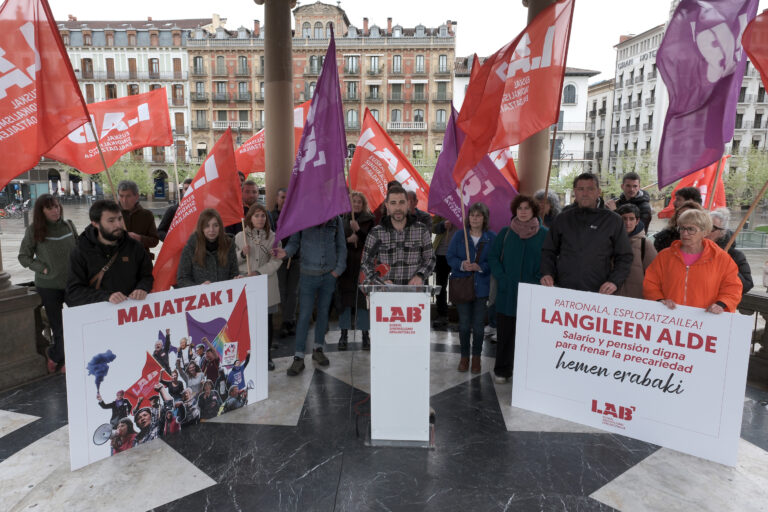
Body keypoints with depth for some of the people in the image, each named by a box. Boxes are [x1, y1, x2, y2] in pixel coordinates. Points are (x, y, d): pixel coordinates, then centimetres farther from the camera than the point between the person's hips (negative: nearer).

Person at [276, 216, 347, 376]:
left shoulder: (335, 219, 4)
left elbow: (341, 246, 10)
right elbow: (294, 242, -1)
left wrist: (339, 268, 2)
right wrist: (286, 252, -22)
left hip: (329, 274, 3)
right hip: (308, 274, -3)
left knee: (323, 312, 13)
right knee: (304, 316, -4)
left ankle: (318, 348, 29)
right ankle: (298, 357, 5)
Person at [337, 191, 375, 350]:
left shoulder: (369, 219, 4)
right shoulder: (343, 220, 11)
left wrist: (358, 230, -18)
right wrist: (348, 239, -11)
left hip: (362, 264, -2)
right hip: (345, 264, 2)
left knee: (363, 296, -4)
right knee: (344, 296, 3)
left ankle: (365, 334, 5)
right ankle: (344, 334, 12)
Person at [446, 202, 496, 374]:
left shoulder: (492, 237, 0)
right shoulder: (459, 235, 3)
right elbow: (450, 256, 1)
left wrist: (480, 267, -20)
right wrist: (461, 265, -18)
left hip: (482, 287, 0)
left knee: (478, 325, 5)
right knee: (464, 324, 6)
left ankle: (476, 357, 22)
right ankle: (464, 356, 23)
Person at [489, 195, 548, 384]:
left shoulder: (544, 234, 2)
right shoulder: (505, 233, 6)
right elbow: (493, 257, 7)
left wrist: (539, 281, -9)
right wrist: (502, 278, -5)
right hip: (507, 293, 1)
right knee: (505, 332, 7)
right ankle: (502, 370, 19)